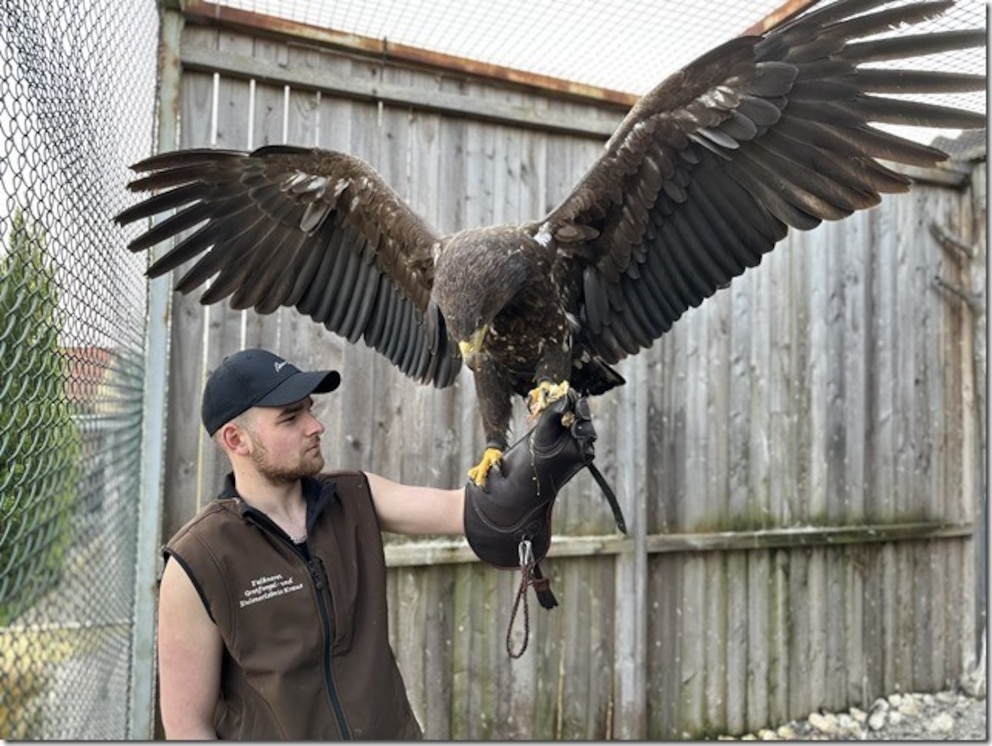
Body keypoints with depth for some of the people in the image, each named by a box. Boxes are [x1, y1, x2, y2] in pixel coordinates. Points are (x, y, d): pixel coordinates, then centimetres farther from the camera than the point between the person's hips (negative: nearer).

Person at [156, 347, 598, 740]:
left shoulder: (354, 498, -4)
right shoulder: (198, 566, -16)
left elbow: (467, 510, -14)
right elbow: (187, 724, -10)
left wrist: (543, 456, -29)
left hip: (394, 727, 4)